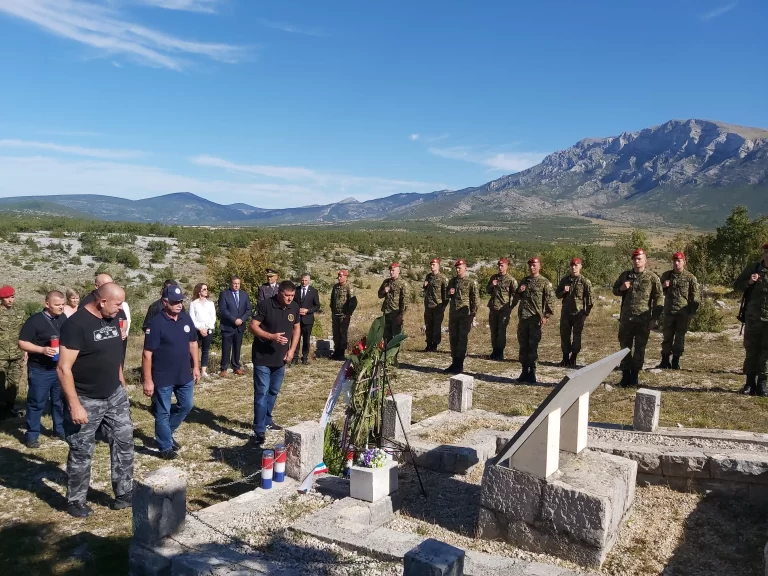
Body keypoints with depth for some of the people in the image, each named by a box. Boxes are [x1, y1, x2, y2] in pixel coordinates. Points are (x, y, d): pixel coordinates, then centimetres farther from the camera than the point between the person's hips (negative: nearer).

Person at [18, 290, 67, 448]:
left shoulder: (64, 318, 4)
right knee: (36, 403, 4)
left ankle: (60, 429, 28)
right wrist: (42, 349, -25)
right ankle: (32, 435, 15)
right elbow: (22, 343, -14)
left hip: (61, 368, 5)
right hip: (40, 371, -5)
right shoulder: (35, 320, -14)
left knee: (60, 401, 15)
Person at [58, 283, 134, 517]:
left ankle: (124, 493, 25)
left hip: (115, 396, 7)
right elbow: (63, 368, -22)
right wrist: (74, 405, -23)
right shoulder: (76, 324, -21)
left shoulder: (112, 319, 2)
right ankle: (76, 501, 26)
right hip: (86, 401, -7)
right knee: (82, 453, 8)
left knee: (124, 443, 11)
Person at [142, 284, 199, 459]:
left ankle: (166, 433, 40)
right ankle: (165, 446, 24)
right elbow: (147, 354, -17)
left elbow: (193, 342, 12)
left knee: (186, 406, 18)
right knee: (163, 413, 7)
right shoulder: (156, 323, -18)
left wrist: (195, 366, 11)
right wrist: (148, 380, -17)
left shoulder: (186, 318, 0)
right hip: (163, 378, -6)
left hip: (184, 375, 6)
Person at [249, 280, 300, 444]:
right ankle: (259, 431, -1)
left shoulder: (294, 307, 0)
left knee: (273, 392, 18)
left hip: (280, 358, 6)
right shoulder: (265, 305, -16)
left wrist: (292, 350, 1)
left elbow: (297, 328, 11)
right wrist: (271, 336, -29)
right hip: (262, 357, -6)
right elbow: (253, 326, -15)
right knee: (261, 393, -6)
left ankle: (267, 421, 34)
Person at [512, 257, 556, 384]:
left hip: (535, 319, -5)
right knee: (523, 345, 8)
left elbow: (550, 300, -8)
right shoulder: (524, 281, 15)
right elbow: (516, 298, 23)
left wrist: (546, 316, -17)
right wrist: (519, 292, 0)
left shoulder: (545, 282, -2)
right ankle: (525, 371, 17)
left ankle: (532, 372, 6)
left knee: (533, 346, -2)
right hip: (523, 318, 5)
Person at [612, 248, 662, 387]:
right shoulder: (625, 275, 9)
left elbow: (658, 297, 1)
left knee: (639, 348, 5)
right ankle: (625, 375, 17)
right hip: (626, 318, 3)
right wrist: (621, 288, -5)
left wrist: (655, 316, -3)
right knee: (625, 346, 7)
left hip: (643, 319, -3)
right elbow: (614, 290, 18)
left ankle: (634, 376, 15)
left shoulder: (652, 277, -1)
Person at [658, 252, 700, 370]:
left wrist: (692, 312, -8)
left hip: (683, 313, -3)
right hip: (668, 312, 3)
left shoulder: (690, 278, -1)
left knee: (679, 338, 4)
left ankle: (676, 362, 13)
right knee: (667, 336, 7)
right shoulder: (666, 275, 9)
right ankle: (665, 361, 14)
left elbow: (695, 296, -1)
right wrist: (663, 286, -2)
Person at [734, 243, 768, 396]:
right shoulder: (752, 268, 4)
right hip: (753, 318, 0)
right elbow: (736, 286, 8)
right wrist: (749, 282, -11)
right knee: (751, 350, 6)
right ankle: (750, 382, 14)